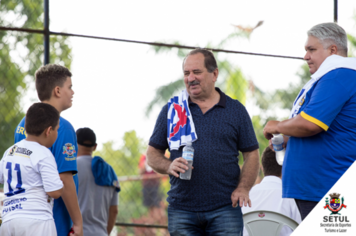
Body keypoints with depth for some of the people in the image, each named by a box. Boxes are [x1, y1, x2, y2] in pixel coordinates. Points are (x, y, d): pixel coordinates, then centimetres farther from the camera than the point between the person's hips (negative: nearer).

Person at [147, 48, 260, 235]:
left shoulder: (236, 110, 10)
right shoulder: (171, 110, 12)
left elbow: (251, 155, 10)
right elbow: (152, 154, 12)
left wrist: (243, 188, -6)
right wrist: (169, 166, -10)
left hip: (225, 210, -1)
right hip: (182, 211, 1)